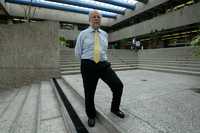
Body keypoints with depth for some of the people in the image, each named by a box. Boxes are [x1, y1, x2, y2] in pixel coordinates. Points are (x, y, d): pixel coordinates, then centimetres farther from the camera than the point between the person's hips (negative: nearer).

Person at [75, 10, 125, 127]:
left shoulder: (105, 34, 14)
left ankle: (115, 108, 21)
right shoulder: (83, 34, 4)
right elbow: (78, 53, 9)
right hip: (88, 66, -2)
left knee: (118, 85, -8)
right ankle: (91, 116, 33)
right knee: (89, 93, 5)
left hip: (104, 65, 3)